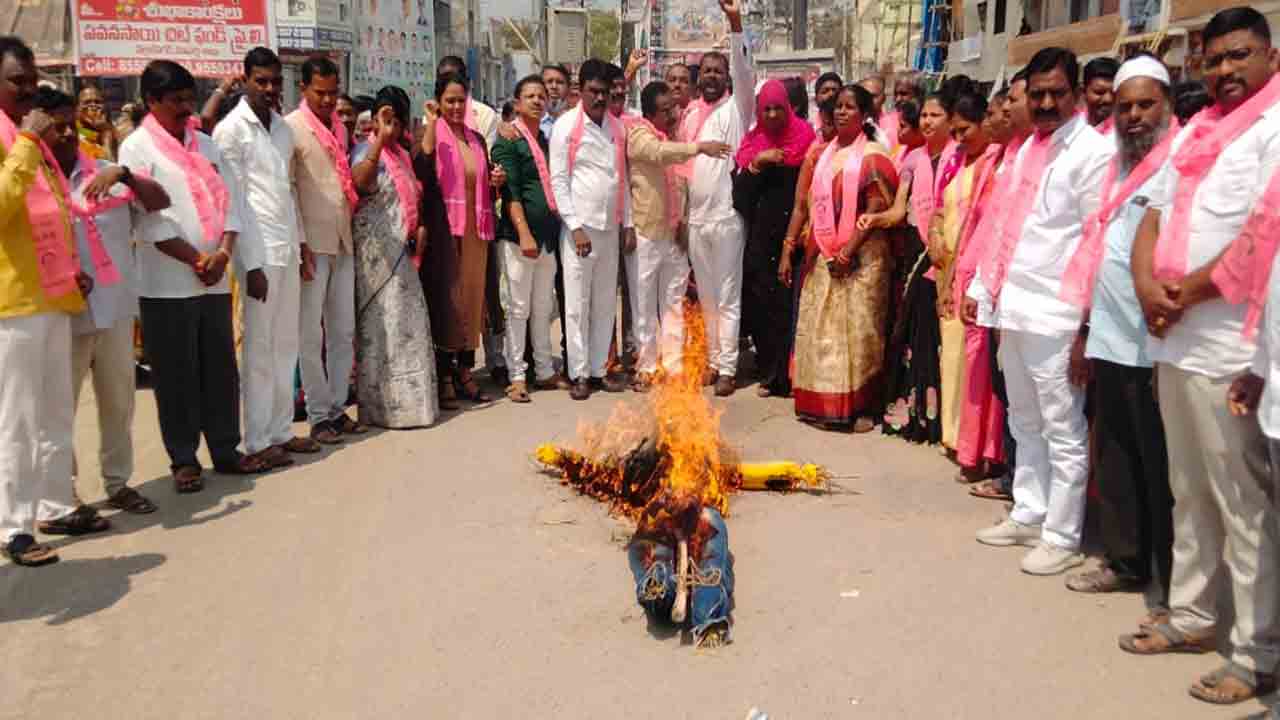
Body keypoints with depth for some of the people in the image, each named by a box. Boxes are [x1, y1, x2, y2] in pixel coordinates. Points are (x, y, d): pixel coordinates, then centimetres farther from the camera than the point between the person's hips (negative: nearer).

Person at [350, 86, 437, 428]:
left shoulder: (401, 153, 17)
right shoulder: (367, 150, -7)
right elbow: (359, 182, -29)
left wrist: (420, 227, 5)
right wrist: (381, 138, -31)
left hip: (402, 246, 8)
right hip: (378, 246, -8)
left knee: (406, 319, 10)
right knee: (383, 321, -6)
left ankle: (405, 397, 19)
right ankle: (383, 403, 0)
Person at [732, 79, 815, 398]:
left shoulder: (803, 137, 1)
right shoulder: (753, 142, 9)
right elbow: (739, 190, 1)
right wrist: (757, 163, -13)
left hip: (793, 235, -3)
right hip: (760, 237, 3)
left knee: (788, 303, -4)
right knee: (761, 303, 3)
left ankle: (787, 374, 6)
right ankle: (769, 372, 16)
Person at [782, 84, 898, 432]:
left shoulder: (872, 156, -3)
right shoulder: (818, 154, 11)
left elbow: (875, 210, -10)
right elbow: (802, 205, 8)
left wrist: (848, 251, -16)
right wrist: (787, 250, 2)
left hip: (861, 254, -5)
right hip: (822, 254, 5)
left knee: (858, 327, -1)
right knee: (818, 327, 6)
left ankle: (858, 406, 8)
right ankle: (821, 402, 15)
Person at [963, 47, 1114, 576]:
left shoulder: (1095, 152, -8)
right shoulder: (1029, 147, 15)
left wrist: (1088, 322, -16)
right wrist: (981, 287, 15)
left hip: (1055, 313, -8)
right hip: (1013, 305, 8)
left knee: (1063, 432, 2)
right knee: (1025, 424, 18)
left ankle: (1062, 537, 13)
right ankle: (1029, 515, 31)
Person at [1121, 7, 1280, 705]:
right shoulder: (1195, 131, 18)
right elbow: (1156, 216, 15)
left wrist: (1185, 292, -11)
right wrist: (1146, 283, -4)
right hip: (1173, 339, 8)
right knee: (1190, 493, 16)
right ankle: (1191, 616, 29)